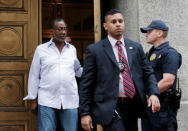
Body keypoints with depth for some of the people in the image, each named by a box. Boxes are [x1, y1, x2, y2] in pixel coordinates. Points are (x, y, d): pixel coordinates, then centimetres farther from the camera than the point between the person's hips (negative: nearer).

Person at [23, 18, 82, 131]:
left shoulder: (72, 49, 12)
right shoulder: (41, 49, 4)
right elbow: (34, 76, 6)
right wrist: (33, 98, 4)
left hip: (70, 101, 2)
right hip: (47, 101, -2)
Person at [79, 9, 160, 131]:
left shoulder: (136, 47, 11)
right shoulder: (95, 50, -1)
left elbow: (148, 73, 12)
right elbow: (86, 84, -2)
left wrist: (154, 93, -7)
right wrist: (85, 113, -7)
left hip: (133, 107, 5)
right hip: (110, 108, -5)